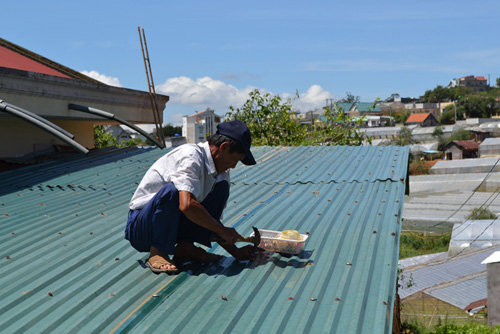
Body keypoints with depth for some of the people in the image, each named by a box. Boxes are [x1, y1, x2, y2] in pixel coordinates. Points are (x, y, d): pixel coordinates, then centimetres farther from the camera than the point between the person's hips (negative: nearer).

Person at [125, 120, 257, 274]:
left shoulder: (221, 172, 4)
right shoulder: (190, 155, -23)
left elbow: (213, 219, 9)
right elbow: (187, 205, -37)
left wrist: (236, 252, -1)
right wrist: (222, 231, -25)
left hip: (173, 226, 8)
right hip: (140, 228, -8)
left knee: (222, 187, -2)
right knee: (172, 190, -36)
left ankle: (185, 247, -5)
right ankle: (157, 253, -18)